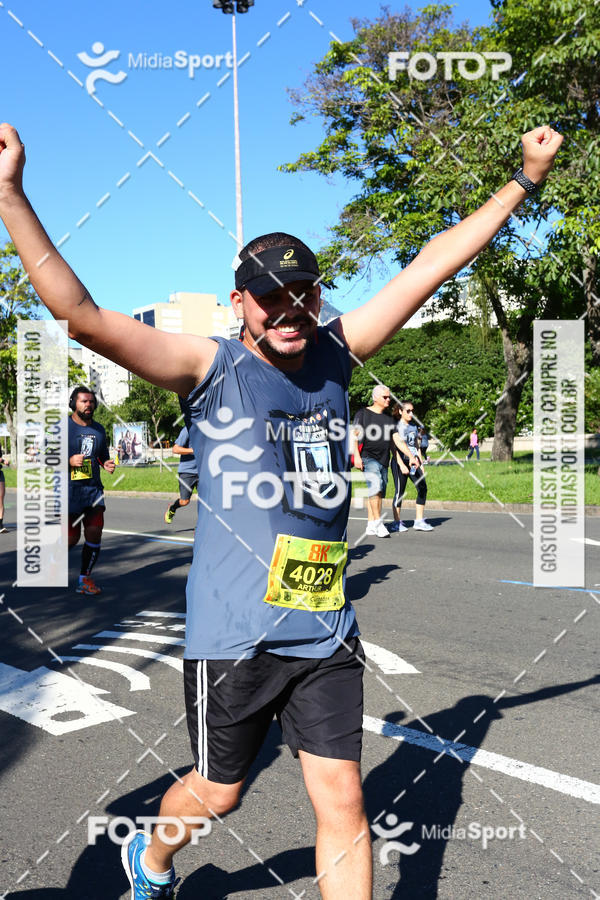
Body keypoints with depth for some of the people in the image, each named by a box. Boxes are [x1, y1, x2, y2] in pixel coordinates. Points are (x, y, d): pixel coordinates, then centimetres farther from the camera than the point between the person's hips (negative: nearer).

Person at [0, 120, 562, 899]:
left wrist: (525, 179, 12)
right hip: (232, 634, -3)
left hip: (325, 631, 3)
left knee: (343, 803, 5)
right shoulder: (208, 368, -7)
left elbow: (431, 265, 8)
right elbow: (77, 312, -16)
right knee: (216, 796, 16)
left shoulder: (335, 354, 5)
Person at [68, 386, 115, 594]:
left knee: (95, 534, -4)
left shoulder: (99, 429, 13)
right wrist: (69, 461, -19)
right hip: (70, 491, -5)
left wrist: (107, 464, 2)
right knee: (72, 538, -3)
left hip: (93, 489, 5)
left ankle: (85, 579, 10)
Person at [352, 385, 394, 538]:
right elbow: (354, 435, -3)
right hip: (368, 457, -6)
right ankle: (378, 523, -23)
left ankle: (370, 526, 12)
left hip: (384, 460, 6)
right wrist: (356, 456, -14)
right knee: (375, 487, -23)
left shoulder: (388, 419, 20)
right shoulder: (363, 414, 4)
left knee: (378, 493, 5)